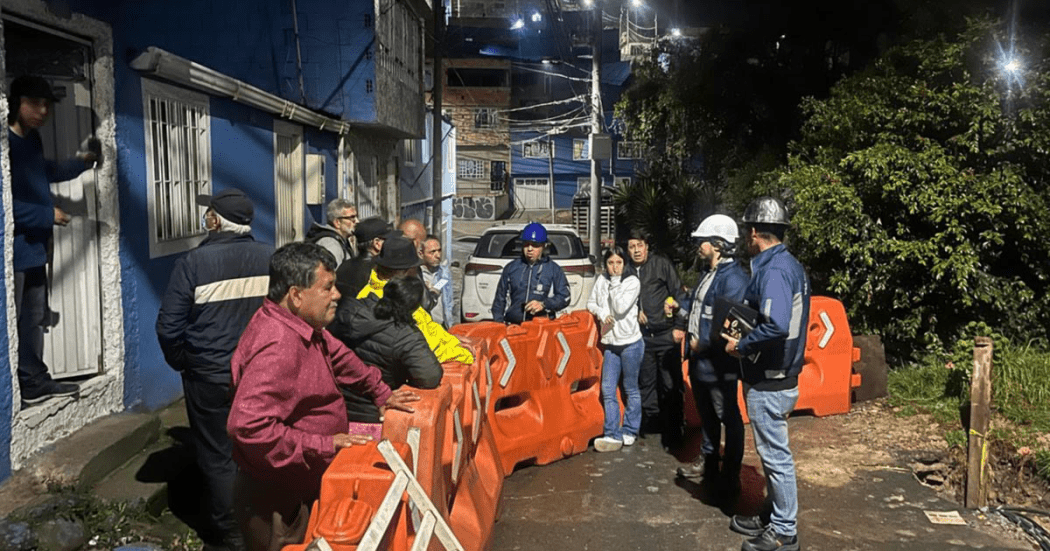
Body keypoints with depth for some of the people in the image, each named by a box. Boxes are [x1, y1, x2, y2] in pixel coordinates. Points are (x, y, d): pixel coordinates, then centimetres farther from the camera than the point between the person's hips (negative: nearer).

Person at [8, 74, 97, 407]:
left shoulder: (32, 140, 9)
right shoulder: (6, 143, -19)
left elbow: (46, 173, 30)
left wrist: (82, 162, 18)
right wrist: (48, 215, -15)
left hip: (33, 247, 10)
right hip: (13, 250, -10)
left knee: (35, 318, 18)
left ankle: (34, 382, 31)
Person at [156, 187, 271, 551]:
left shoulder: (194, 262, -14)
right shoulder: (271, 258, -5)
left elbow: (169, 326, -11)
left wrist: (182, 363, 7)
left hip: (210, 378, -3)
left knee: (218, 458, 10)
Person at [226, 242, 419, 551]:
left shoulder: (303, 325, 2)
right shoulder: (278, 346, -30)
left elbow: (338, 357, 21)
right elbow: (248, 426, -37)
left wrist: (381, 393, 18)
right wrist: (322, 445, -29)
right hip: (278, 502, -9)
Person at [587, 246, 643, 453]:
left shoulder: (632, 282, -7)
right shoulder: (602, 280, 6)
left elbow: (621, 308, -17)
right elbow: (591, 302, 11)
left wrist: (615, 283, -13)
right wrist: (601, 313, -9)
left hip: (630, 342, -4)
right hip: (610, 343, 4)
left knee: (631, 390, 6)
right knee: (608, 390, -1)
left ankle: (630, 431, 18)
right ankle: (612, 435, 2)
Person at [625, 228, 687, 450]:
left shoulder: (661, 264, -3)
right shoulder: (628, 272, 7)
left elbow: (678, 294, -4)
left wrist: (679, 326, -9)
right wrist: (635, 311, 0)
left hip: (666, 334, -4)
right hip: (643, 336, 4)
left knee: (670, 384, 0)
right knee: (646, 382, 12)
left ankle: (672, 431, 9)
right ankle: (651, 423, 27)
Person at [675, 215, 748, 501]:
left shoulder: (733, 278, -20)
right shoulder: (709, 274, 11)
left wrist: (704, 343, -18)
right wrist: (690, 335, 8)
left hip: (719, 365, -10)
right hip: (700, 361, 10)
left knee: (729, 419, 4)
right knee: (707, 415, 22)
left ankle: (731, 476, 15)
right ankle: (707, 464, 38)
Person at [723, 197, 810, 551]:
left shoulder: (772, 270, -21)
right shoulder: (790, 265, 10)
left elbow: (776, 326, -33)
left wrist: (740, 345, -19)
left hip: (768, 382, -10)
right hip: (777, 376, 10)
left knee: (776, 456, 2)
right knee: (772, 452, 20)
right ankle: (775, 517, 33)